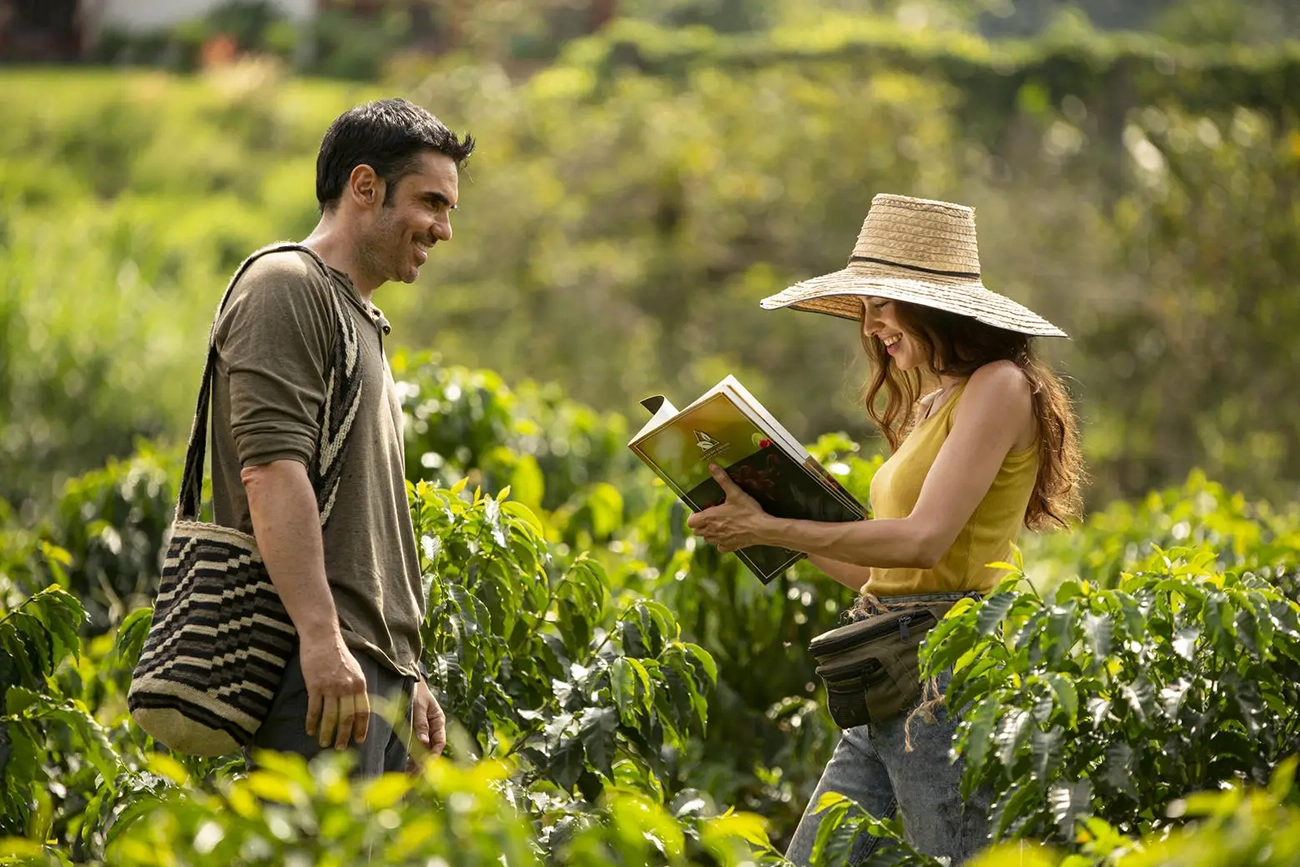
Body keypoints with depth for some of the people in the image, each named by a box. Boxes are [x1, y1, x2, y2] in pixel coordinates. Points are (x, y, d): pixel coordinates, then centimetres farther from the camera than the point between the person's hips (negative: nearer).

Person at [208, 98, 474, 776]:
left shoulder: (362, 321, 27)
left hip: (375, 669, 10)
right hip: (320, 664, -10)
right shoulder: (286, 287, -3)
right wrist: (320, 637, -24)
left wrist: (408, 676, 26)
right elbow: (270, 471, -16)